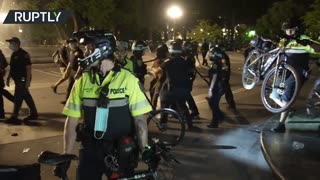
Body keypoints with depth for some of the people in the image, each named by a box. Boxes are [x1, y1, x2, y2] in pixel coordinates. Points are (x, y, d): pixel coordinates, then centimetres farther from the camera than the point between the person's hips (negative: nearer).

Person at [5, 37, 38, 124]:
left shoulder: (23, 54, -14)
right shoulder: (14, 54, 14)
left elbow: (28, 67, -18)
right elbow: (12, 68, 21)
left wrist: (28, 80, -22)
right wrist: (8, 78, 19)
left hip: (23, 80, -9)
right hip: (18, 80, 9)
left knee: (18, 98, -6)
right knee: (27, 97, 14)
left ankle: (14, 117, -1)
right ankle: (34, 114, 22)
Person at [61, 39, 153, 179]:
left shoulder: (128, 80, -11)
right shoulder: (82, 81, -4)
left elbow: (140, 120, -9)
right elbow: (72, 121, 0)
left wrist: (145, 151, -12)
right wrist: (66, 155, 1)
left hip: (120, 152, -2)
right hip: (90, 150, 2)